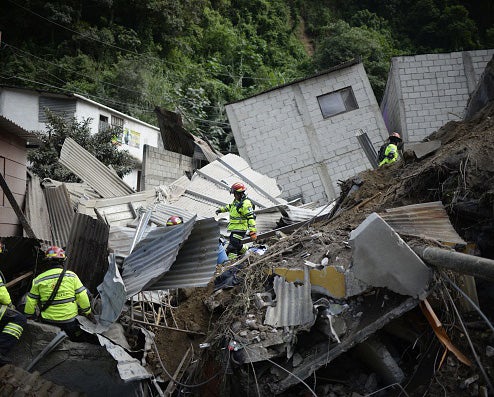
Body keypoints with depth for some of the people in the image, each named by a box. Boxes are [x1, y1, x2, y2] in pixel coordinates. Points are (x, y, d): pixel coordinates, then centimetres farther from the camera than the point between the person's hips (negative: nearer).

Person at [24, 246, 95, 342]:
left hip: (48, 321, 1)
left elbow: (31, 302, 8)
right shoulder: (71, 276, -2)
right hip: (70, 320, -1)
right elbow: (82, 297, -1)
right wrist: (88, 312, 13)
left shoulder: (38, 280, 1)